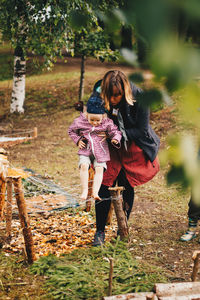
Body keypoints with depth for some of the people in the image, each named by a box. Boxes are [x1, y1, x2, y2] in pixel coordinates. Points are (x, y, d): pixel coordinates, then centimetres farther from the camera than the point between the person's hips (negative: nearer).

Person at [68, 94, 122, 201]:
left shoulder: (107, 123, -7)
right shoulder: (79, 121, -4)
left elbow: (115, 132, -2)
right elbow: (71, 131, 12)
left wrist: (115, 139, -25)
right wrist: (78, 140, -3)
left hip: (100, 151, 0)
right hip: (85, 150, 0)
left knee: (99, 168, -16)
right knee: (83, 165, -22)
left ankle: (95, 192, -14)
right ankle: (85, 190, -15)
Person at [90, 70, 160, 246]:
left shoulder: (139, 98, -24)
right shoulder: (99, 92, -16)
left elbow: (141, 130, -17)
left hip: (133, 146, -2)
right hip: (110, 146, 2)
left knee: (126, 187, 1)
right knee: (104, 186, -5)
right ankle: (100, 231, 8)